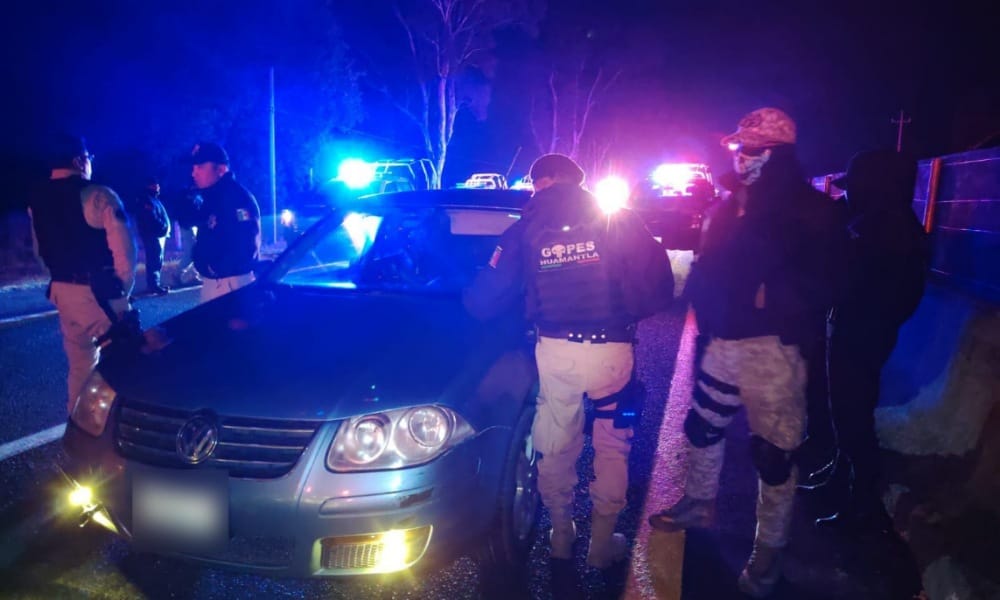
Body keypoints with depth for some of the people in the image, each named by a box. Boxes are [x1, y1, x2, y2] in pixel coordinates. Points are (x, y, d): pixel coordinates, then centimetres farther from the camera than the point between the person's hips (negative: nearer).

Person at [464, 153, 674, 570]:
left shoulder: (526, 229, 3)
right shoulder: (617, 220, 2)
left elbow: (485, 298, 2)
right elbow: (657, 282, -6)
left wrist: (474, 300, 25)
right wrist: (633, 313, 13)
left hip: (554, 351, 1)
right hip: (610, 350, -1)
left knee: (556, 444, 19)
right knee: (611, 445, 16)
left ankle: (561, 533, 34)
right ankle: (602, 542, 25)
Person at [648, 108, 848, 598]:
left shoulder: (811, 210, -6)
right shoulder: (731, 204, 13)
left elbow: (824, 284, -13)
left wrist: (772, 295, -24)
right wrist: (704, 309, 2)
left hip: (770, 347, -6)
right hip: (722, 341, 6)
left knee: (774, 452, 1)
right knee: (702, 425, 18)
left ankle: (768, 551, 19)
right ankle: (699, 503, 42)